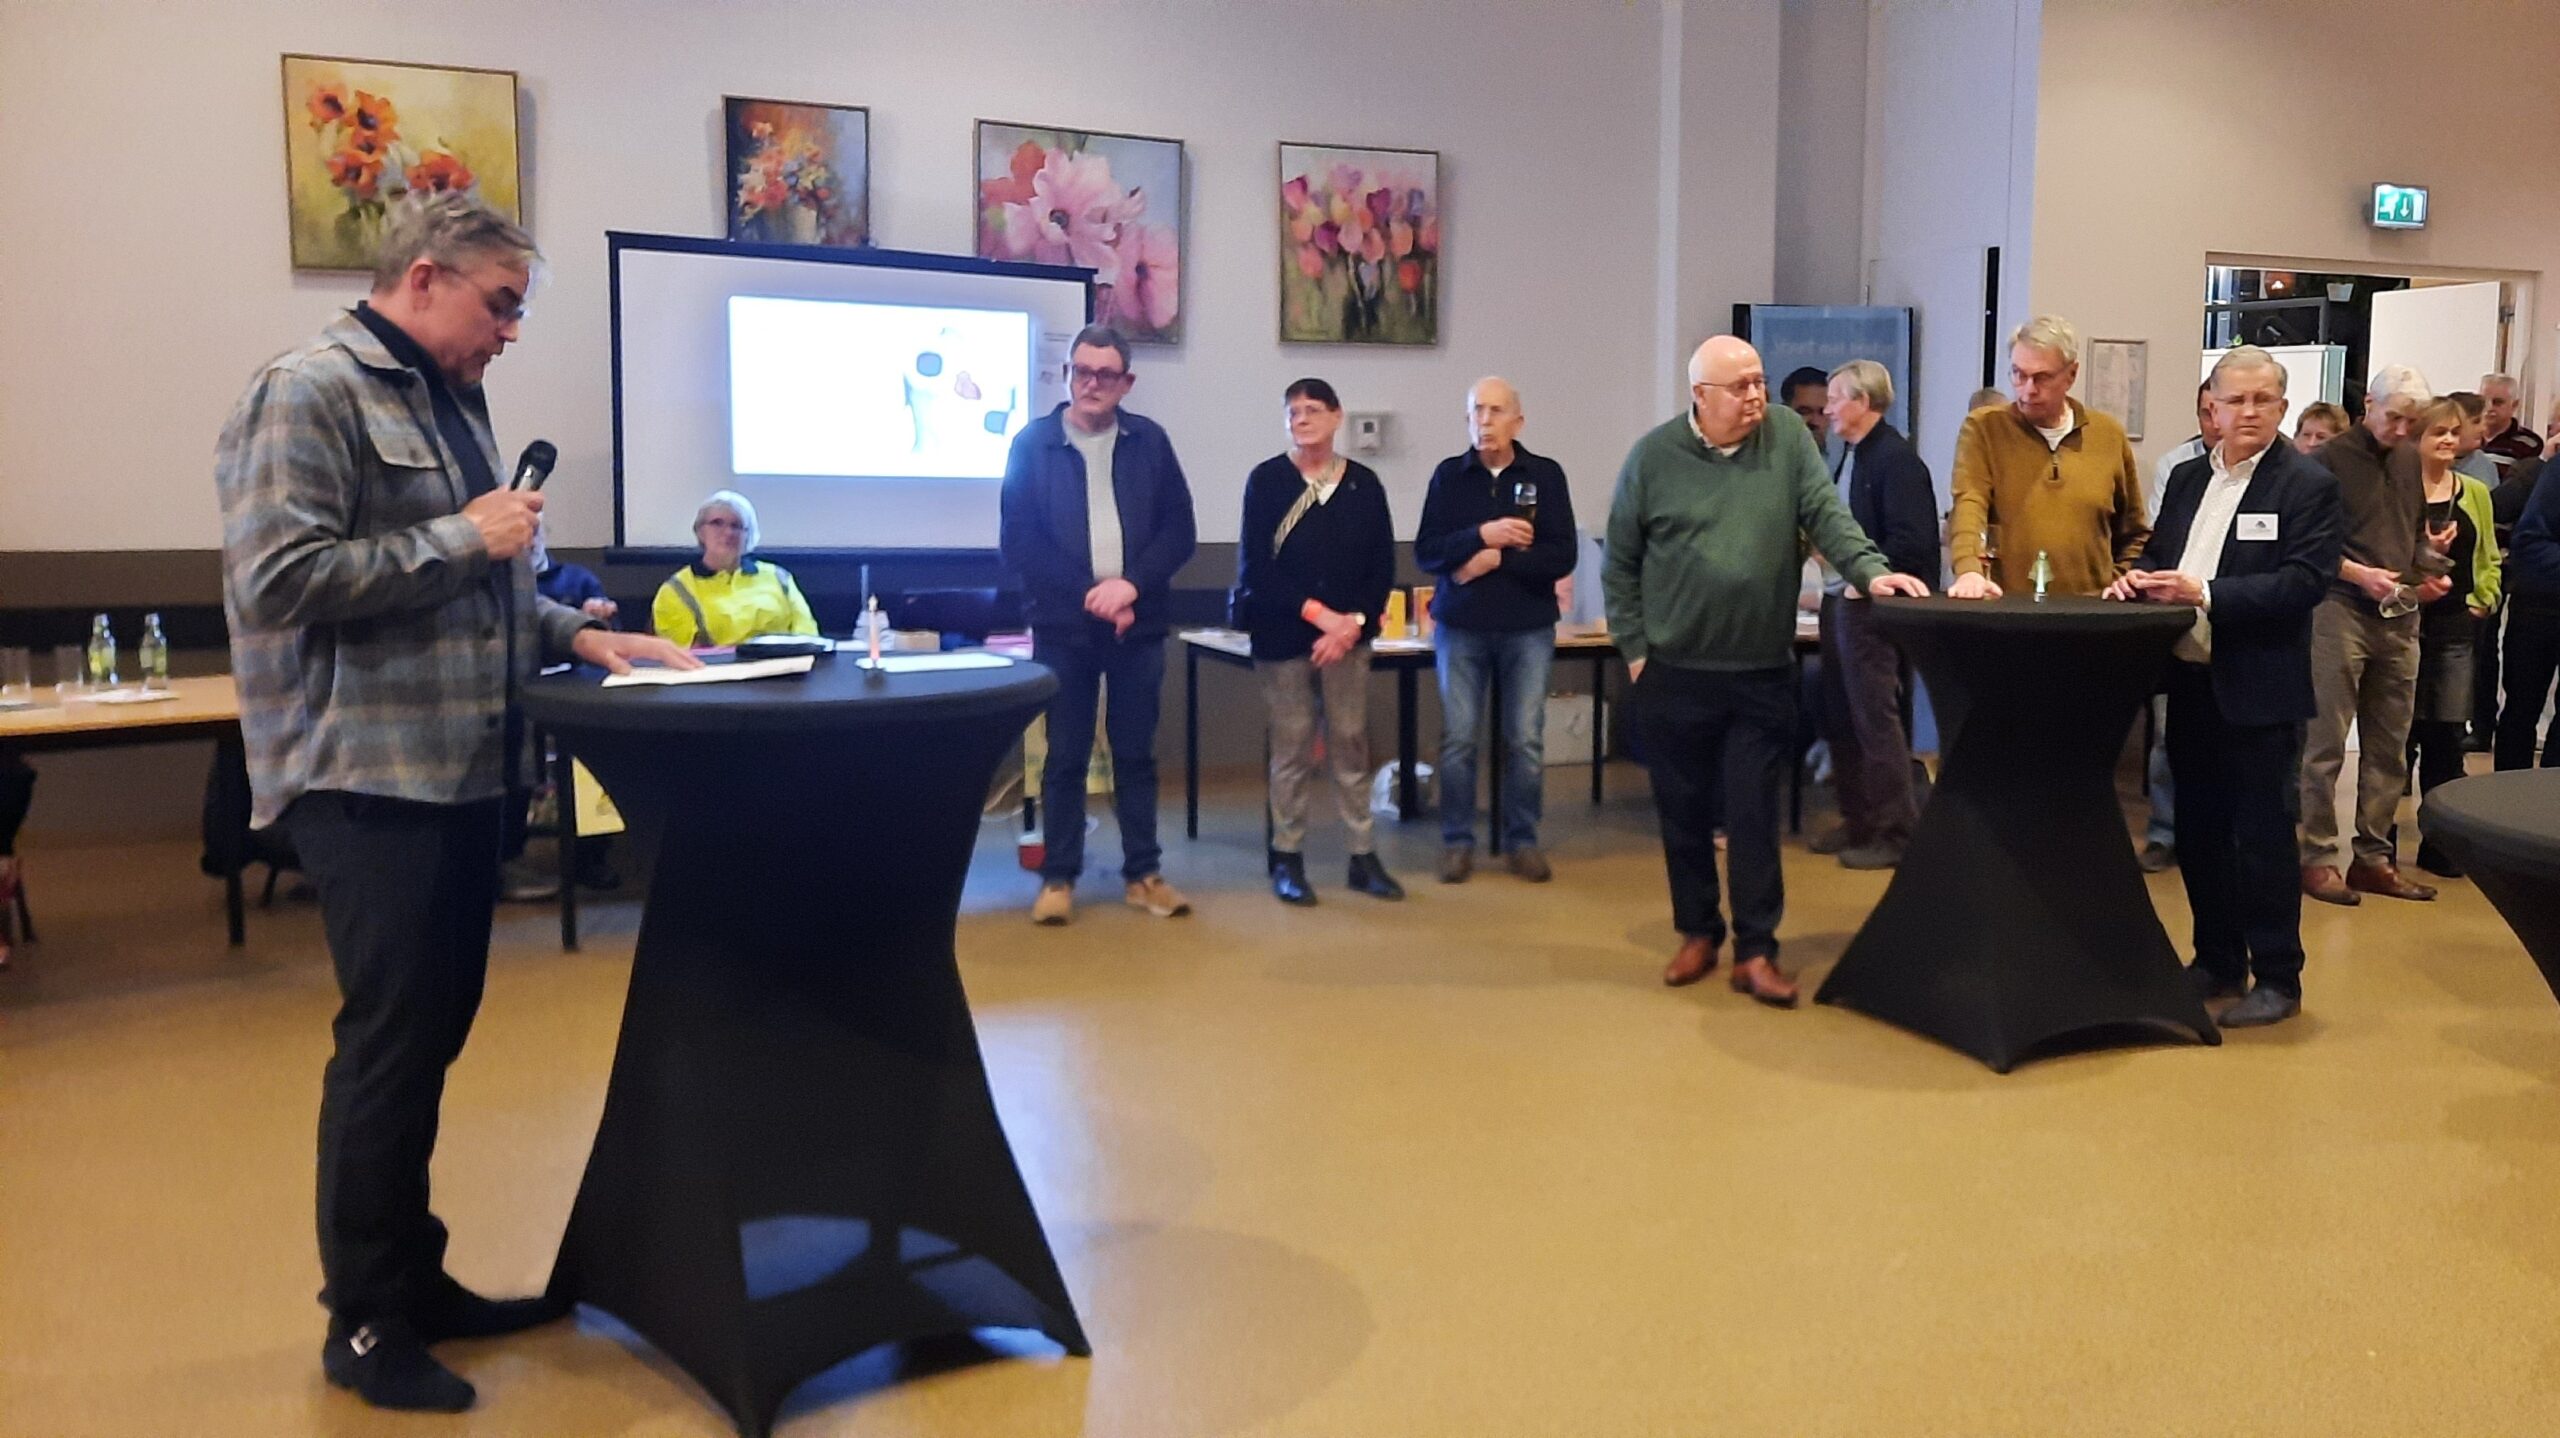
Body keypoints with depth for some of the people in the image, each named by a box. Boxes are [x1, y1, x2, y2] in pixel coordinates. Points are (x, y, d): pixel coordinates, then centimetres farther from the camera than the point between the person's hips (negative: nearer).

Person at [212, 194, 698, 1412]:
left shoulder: (449, 400, 17)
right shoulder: (307, 394, -10)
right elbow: (277, 579, -21)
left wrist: (575, 635, 9)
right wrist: (460, 537, -16)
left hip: (460, 768, 9)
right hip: (369, 777, -9)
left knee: (433, 1034, 14)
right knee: (389, 1040, -2)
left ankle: (414, 1282, 27)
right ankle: (364, 1321, 13)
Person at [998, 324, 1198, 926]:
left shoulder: (1149, 441, 5)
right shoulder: (1033, 444, 0)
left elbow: (1179, 530, 2)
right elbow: (1016, 542, -3)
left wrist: (1131, 585, -13)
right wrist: (1089, 594, -12)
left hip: (1138, 624, 2)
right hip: (1063, 626, -1)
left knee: (1135, 754, 8)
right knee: (1066, 756, 4)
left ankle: (1143, 873, 17)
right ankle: (1058, 877, 14)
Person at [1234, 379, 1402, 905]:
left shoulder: (1363, 483, 7)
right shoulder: (1266, 480, 0)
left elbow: (1383, 565, 5)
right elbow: (1256, 565, -7)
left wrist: (1354, 621, -9)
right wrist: (1316, 611, -13)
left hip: (1347, 633, 2)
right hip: (1283, 635, -2)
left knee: (1351, 744, 3)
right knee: (1292, 747, 1)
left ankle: (1363, 856, 11)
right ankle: (1287, 858, 11)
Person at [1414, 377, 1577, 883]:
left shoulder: (1545, 474, 0)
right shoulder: (1449, 474, 4)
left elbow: (1561, 556, -7)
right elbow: (1426, 552, -3)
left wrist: (1497, 560, -13)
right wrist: (1483, 534, -16)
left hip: (1528, 629, 0)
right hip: (1460, 627, 1)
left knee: (1526, 741, 3)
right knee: (1457, 739, 2)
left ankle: (1522, 840, 16)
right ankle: (1457, 841, 14)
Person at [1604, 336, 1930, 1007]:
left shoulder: (1789, 439, 1)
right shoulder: (1654, 456, -1)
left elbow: (1827, 515, -5)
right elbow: (1620, 563, 3)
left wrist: (1870, 570, -22)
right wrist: (1634, 648, -1)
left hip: (1762, 673, 0)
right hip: (1673, 673, 0)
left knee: (1755, 816, 2)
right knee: (1683, 811, 10)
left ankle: (1755, 951, 11)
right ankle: (1698, 933, 26)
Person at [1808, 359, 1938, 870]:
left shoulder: (1897, 459, -14)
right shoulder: (1851, 455, 14)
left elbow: (1912, 541, -21)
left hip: (1870, 607, -9)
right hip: (1838, 601, 9)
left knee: (1876, 722, -4)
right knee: (1840, 720, 14)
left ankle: (1896, 833, 4)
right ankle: (1858, 822, 24)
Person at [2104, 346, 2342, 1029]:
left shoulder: (2308, 485, -6)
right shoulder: (2187, 478, 13)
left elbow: (2305, 582, -16)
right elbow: (2161, 556, 17)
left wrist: (2206, 593, -23)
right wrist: (2140, 577, -6)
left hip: (2259, 689, -6)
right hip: (2191, 682, 6)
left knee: (2261, 835, -1)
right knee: (2198, 831, 13)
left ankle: (2278, 978, 11)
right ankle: (2218, 961, 25)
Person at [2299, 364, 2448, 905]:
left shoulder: (2411, 461, 14)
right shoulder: (2331, 459, -4)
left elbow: (2416, 532, 23)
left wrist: (2428, 574, 7)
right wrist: (2360, 574, -17)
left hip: (2400, 617, 6)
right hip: (2341, 610, -6)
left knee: (2389, 748, 9)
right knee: (2327, 743, -4)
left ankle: (2373, 857, 16)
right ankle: (2317, 857, 2)